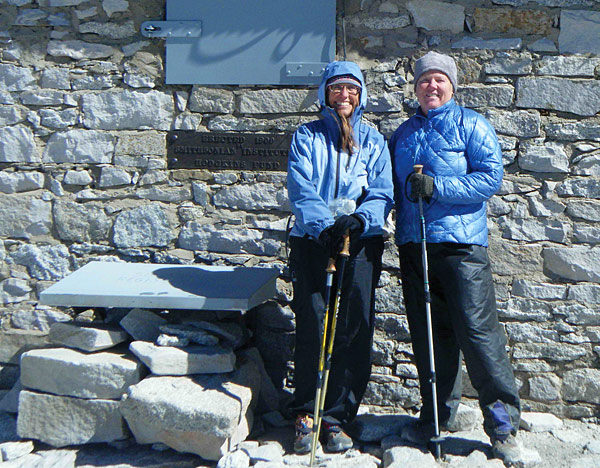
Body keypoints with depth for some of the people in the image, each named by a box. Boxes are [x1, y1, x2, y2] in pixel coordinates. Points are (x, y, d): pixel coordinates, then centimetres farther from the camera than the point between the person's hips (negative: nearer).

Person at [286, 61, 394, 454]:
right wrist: (323, 225, -19)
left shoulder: (374, 141, 15)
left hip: (361, 243, 1)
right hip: (312, 241, -1)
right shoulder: (306, 137, 12)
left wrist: (359, 219, -17)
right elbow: (300, 189, -2)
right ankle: (306, 414, 10)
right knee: (311, 329, -4)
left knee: (353, 332, -1)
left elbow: (383, 192, 3)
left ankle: (336, 417, 10)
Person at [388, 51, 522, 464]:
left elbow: (492, 175, -7)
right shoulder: (403, 134, 19)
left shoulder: (471, 125, 4)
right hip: (413, 244, 5)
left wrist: (438, 186, -16)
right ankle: (438, 413, 23)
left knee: (477, 329, -8)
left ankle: (503, 421, 3)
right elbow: (392, 187, 25)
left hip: (461, 243, -5)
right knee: (429, 333, 9)